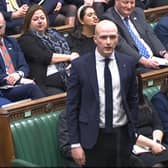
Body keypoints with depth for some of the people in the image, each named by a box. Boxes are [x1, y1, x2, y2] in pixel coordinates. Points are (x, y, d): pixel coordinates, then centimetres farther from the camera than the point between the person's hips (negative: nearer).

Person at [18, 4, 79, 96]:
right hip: (47, 84, -5)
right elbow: (43, 57, -6)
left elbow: (68, 50, 16)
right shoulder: (26, 40, 8)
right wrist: (68, 57, -1)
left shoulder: (54, 34, 27)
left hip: (68, 76, 5)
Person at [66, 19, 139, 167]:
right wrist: (75, 143, -8)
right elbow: (72, 106, -5)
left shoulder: (128, 63, 1)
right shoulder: (80, 65, -7)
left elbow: (133, 100, 11)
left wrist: (132, 131, 9)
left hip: (122, 135, 3)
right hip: (93, 137, -2)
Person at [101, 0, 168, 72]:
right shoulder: (108, 18, -6)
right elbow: (120, 45, -15)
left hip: (154, 58, 7)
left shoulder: (138, 13, 17)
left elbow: (150, 35, 11)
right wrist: (143, 61, -25)